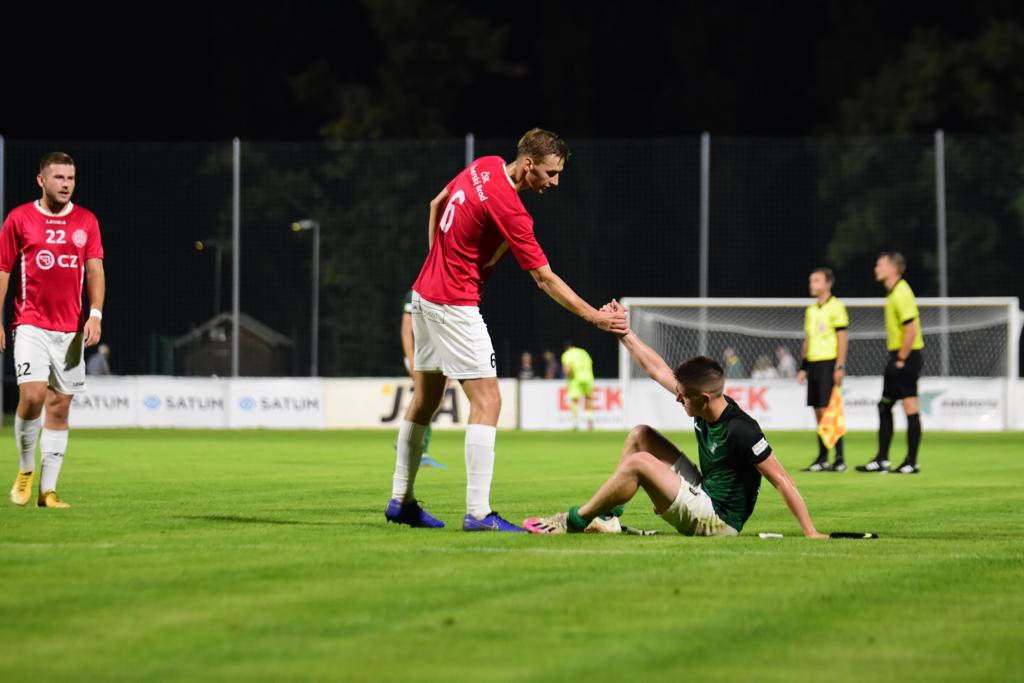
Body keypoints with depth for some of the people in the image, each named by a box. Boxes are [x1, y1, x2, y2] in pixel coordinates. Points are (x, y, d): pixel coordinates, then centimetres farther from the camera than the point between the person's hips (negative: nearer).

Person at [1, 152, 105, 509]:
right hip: (31, 325, -3)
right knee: (32, 396, -19)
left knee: (59, 408, 3)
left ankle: (47, 490, 7)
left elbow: (95, 270, 6)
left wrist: (95, 315, -7)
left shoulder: (86, 221, 7)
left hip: (70, 329, 3)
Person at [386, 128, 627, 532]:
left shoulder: (485, 167, 3)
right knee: (487, 402, -11)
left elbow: (436, 204, 18)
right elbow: (545, 280, -20)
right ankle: (478, 513, -17)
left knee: (426, 399, 17)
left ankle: (400, 500, 24)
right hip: (455, 305, -10)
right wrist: (594, 317, -15)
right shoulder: (509, 210, -23)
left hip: (426, 291, 10)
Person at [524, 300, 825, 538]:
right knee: (641, 435, 10)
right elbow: (658, 370, 10)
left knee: (638, 463, -21)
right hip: (703, 495, 10)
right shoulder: (705, 410, 0)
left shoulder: (741, 431, -25)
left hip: (718, 520, -10)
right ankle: (605, 513, 8)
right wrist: (623, 332, 12)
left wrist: (810, 533, -25)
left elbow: (781, 480, -24)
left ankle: (575, 521, -4)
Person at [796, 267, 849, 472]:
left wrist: (840, 367, -15)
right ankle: (822, 459, 10)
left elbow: (843, 338, -10)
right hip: (814, 363, 7)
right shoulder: (811, 310, 17)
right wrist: (803, 367, 17)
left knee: (828, 410, -11)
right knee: (818, 412, 7)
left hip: (829, 363, -7)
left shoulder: (835, 307, -6)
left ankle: (839, 459, -9)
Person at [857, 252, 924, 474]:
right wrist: (896, 358, 17)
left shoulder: (901, 293, -16)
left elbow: (911, 330, -22)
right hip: (897, 356, 10)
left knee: (910, 407, -5)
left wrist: (901, 360, -18)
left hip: (906, 356, -10)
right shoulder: (893, 292, 14)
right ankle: (881, 460, 16)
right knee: (884, 406, 12)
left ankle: (911, 462, -2)